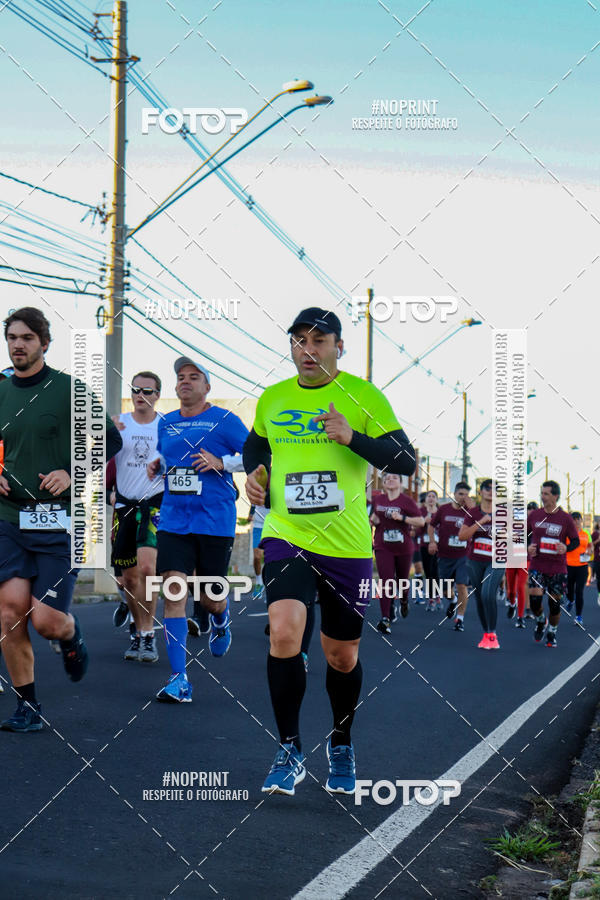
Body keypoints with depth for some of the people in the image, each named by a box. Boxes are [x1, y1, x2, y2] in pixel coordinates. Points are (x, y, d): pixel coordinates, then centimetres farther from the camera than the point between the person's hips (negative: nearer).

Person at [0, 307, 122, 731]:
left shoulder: (69, 389, -4)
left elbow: (111, 440, 0)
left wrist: (71, 474, -11)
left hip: (59, 520, -4)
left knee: (47, 621, -8)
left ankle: (72, 636, 29)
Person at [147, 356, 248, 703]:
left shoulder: (224, 420, -3)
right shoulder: (166, 423, 12)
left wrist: (221, 462, -14)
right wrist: (157, 465, 8)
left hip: (216, 521, -3)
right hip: (174, 521, 3)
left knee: (209, 596, 6)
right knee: (174, 591, -10)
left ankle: (221, 618, 47)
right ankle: (179, 679, -8)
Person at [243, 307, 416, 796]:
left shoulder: (364, 396, -4)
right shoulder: (271, 399, 6)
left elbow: (407, 462, -10)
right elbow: (256, 443, 27)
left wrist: (351, 436, -23)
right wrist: (256, 472, 6)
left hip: (347, 547, -1)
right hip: (286, 538, 1)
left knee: (342, 657, 9)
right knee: (284, 633, -21)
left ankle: (341, 747, 36)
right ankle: (290, 751, -4)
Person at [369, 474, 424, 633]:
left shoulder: (406, 501, -6)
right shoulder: (377, 499, 5)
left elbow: (421, 521, -11)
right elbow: (373, 517, 24)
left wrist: (402, 518, -21)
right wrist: (373, 520, 0)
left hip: (403, 547, -1)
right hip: (383, 547, 1)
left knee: (402, 580, 15)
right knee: (386, 582, -11)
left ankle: (404, 600, 50)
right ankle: (385, 619, -14)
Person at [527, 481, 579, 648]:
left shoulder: (565, 518, -3)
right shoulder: (534, 515, 2)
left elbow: (576, 541, 2)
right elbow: (524, 534, 16)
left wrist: (566, 548, -19)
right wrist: (528, 547, -4)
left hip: (558, 568, -1)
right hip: (537, 566, 1)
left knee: (555, 603, 4)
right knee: (534, 599, -13)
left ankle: (552, 633, 28)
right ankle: (540, 622, 20)